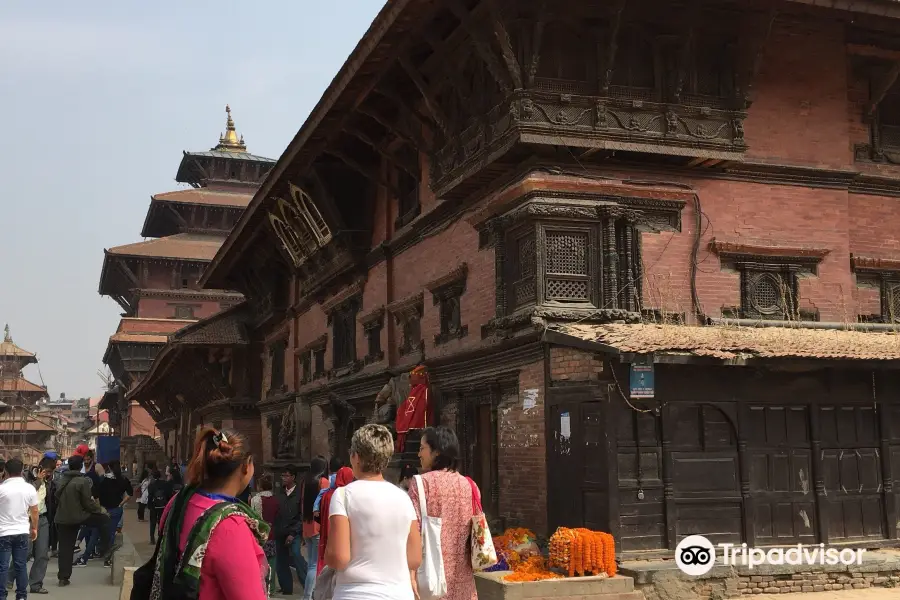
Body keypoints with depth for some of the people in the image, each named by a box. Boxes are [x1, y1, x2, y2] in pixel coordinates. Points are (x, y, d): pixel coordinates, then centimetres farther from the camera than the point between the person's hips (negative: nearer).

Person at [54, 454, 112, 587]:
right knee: (104, 519, 12)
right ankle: (105, 549, 15)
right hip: (78, 516, -6)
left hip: (62, 519, 6)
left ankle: (63, 577, 11)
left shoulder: (62, 480, 7)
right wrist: (100, 508, 2)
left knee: (65, 547, 10)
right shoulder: (83, 481, -15)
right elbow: (87, 503, -15)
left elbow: (57, 498, 16)